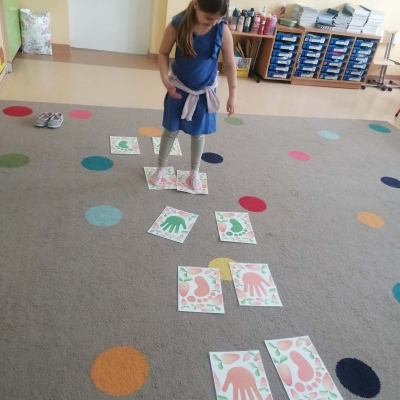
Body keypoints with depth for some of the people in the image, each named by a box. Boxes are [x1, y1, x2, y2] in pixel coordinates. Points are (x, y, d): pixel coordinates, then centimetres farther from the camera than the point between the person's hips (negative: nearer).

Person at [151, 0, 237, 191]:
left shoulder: (223, 31, -18)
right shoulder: (177, 25, -19)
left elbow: (230, 64, -8)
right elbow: (163, 53, -6)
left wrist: (232, 95, -7)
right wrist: (165, 80, -17)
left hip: (205, 92, 0)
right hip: (179, 89, 0)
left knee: (199, 134, 12)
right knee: (170, 130, 11)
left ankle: (194, 171, 33)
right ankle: (161, 167, 33)